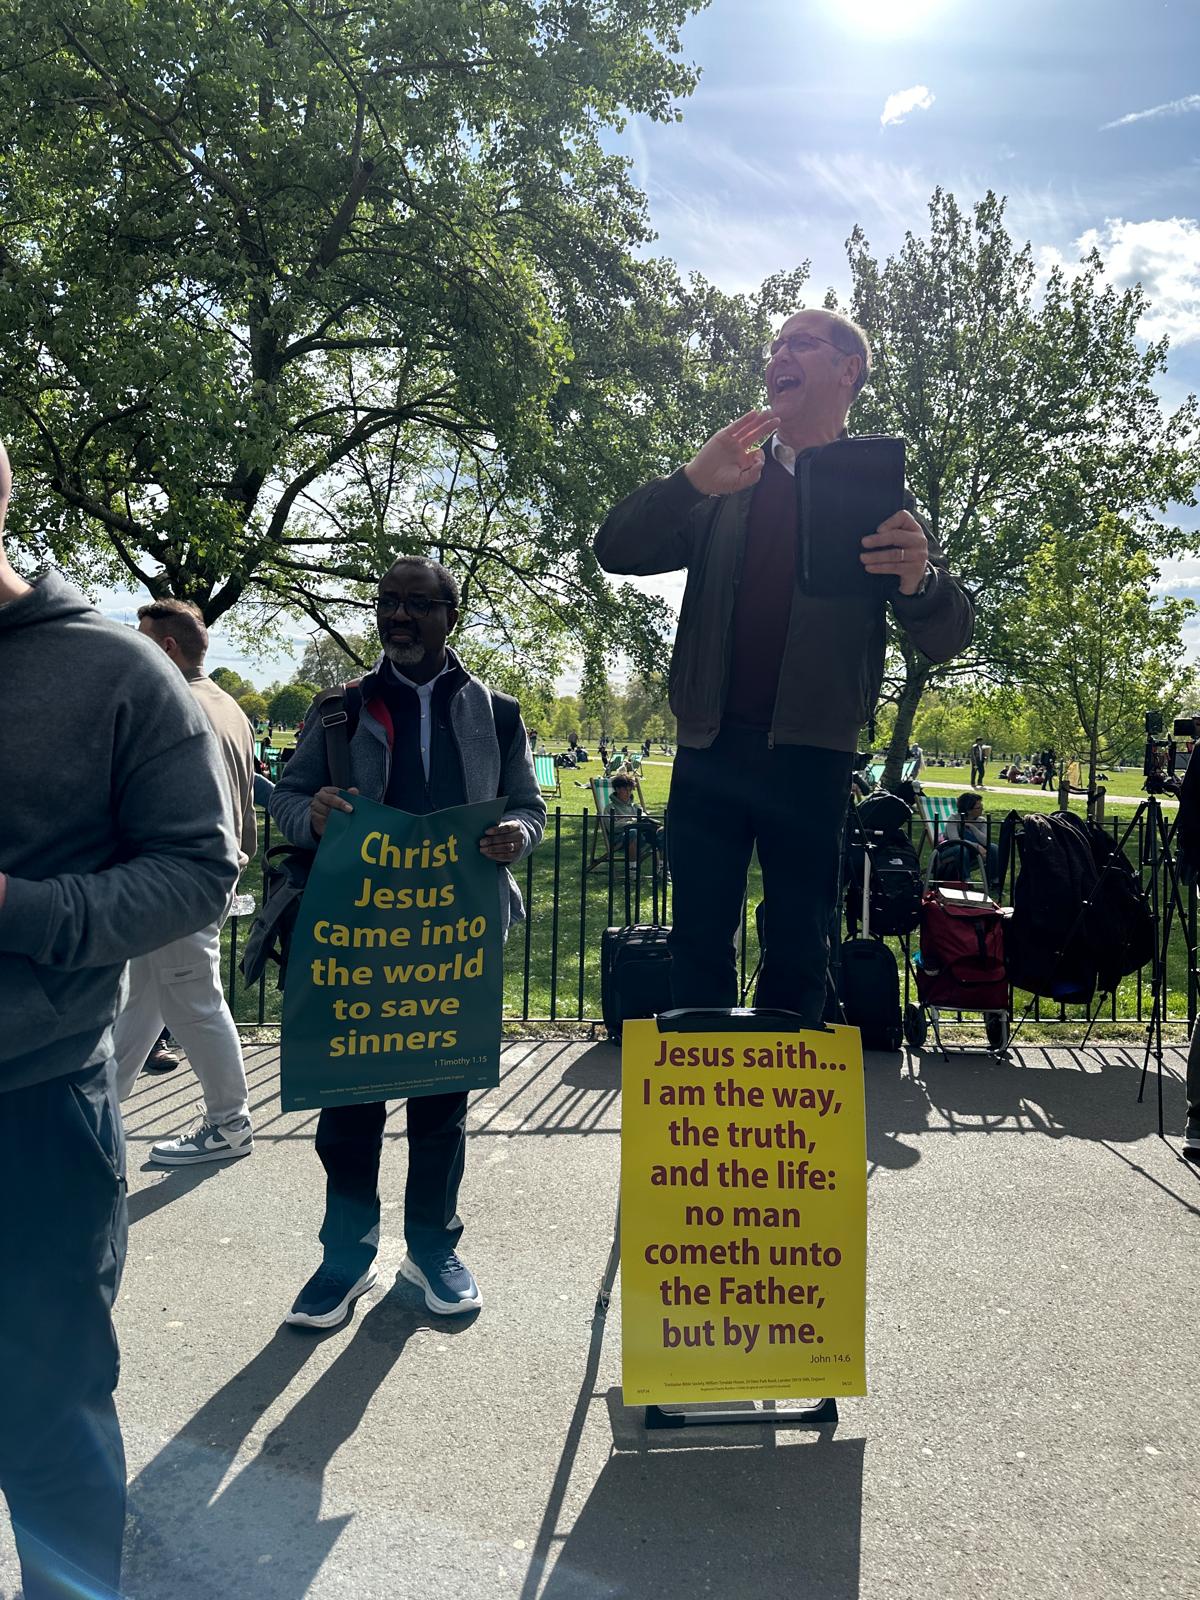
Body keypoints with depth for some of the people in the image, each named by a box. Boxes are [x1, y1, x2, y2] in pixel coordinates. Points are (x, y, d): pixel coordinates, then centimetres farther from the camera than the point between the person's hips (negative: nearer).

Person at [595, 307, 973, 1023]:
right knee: (699, 947, 6)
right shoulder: (725, 488, 17)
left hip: (810, 756, -2)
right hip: (710, 748, 2)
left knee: (798, 957, 4)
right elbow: (617, 551, 5)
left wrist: (921, 577, -24)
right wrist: (691, 480, -13)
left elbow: (947, 636, 1)